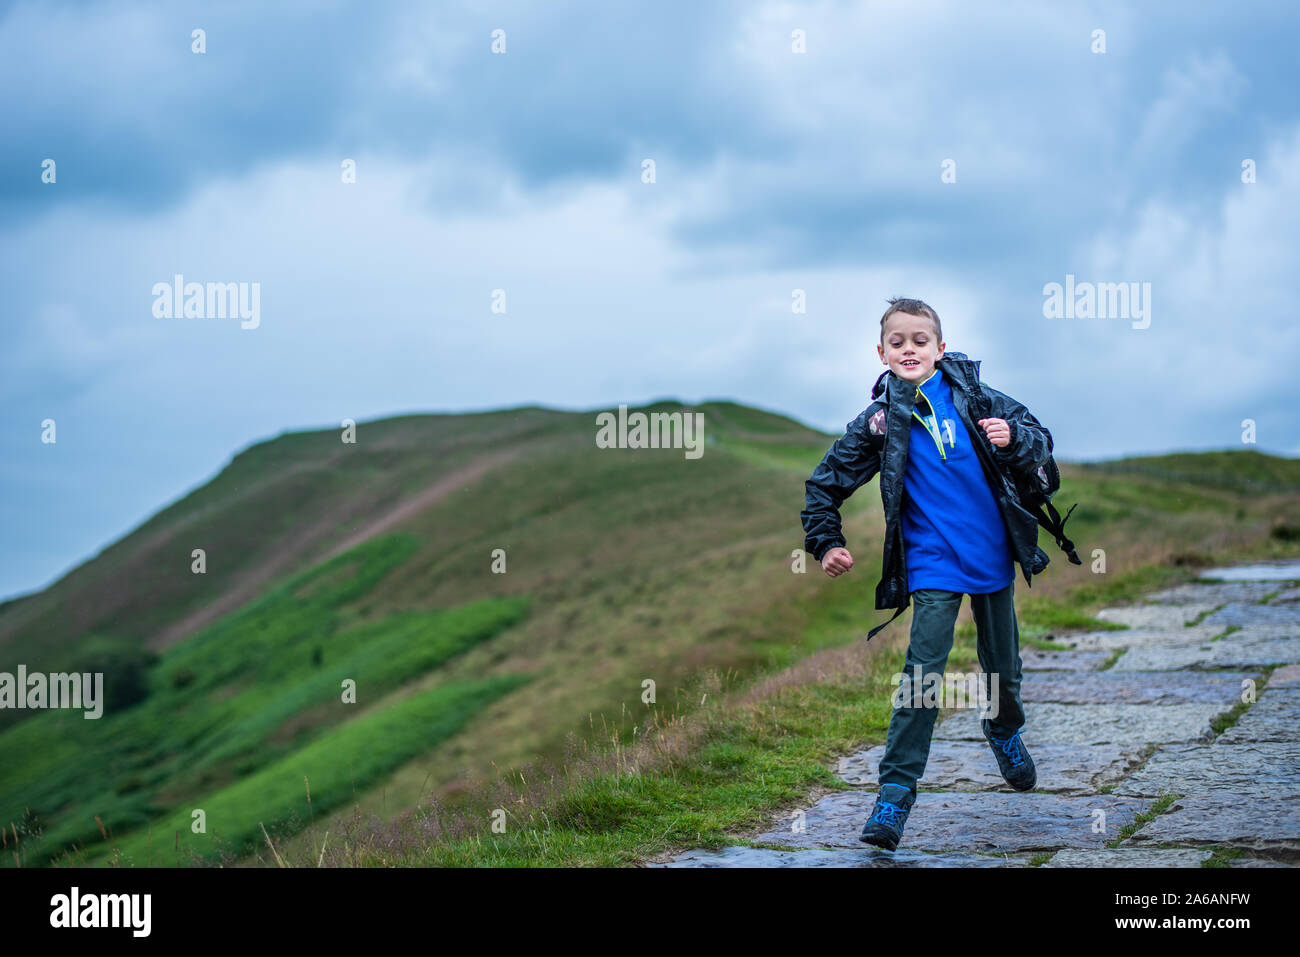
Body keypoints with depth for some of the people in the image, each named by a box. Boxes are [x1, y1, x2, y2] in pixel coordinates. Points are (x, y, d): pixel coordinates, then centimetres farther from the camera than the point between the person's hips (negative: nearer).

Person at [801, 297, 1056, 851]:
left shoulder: (972, 396, 0)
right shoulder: (880, 421, -3)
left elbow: (1040, 443, 3)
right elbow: (825, 483, 6)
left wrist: (1013, 439, -18)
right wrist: (826, 544, -2)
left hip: (993, 554, 3)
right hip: (933, 564, -2)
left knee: (1002, 667, 18)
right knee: (924, 672, -15)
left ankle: (1004, 730, 51)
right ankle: (895, 795, -12)